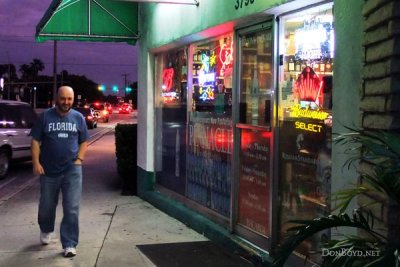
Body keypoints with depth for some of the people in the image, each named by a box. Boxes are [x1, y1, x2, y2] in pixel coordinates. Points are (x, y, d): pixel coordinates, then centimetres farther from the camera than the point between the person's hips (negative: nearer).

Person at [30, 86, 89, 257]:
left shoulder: (78, 118, 3)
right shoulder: (45, 116, -2)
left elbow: (84, 141, 9)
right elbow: (35, 140, 0)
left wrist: (79, 159, -4)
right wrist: (36, 162, -8)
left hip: (72, 170, 0)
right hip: (49, 170, 0)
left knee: (72, 209, -5)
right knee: (46, 206, 16)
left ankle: (69, 244, 3)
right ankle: (46, 230, 45)